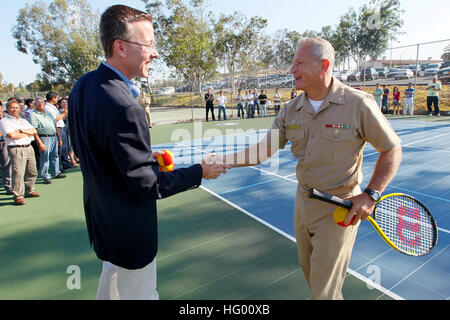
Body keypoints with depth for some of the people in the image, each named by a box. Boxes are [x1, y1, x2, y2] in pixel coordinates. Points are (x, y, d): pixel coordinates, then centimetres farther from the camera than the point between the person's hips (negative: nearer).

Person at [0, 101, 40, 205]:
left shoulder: (23, 121, 19)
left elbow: (34, 131, 8)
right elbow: (11, 135, -14)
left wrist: (21, 131, -8)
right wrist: (27, 133, -1)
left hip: (29, 147, 7)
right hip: (16, 149, -6)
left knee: (32, 172, 11)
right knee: (18, 173, -12)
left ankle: (29, 191, 26)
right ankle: (18, 196, -6)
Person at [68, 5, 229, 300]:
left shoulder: (83, 86, -2)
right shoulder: (125, 108, -32)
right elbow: (146, 185, -25)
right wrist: (200, 172, -14)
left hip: (100, 216, 9)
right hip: (129, 230, -9)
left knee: (113, 277, 34)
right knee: (138, 292, 16)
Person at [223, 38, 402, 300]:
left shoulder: (358, 104, -15)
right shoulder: (291, 110, -1)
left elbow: (392, 150, -7)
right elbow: (264, 149, -2)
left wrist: (370, 195, -16)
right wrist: (224, 160, -13)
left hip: (339, 210, -5)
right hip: (304, 202, 6)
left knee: (324, 291, 4)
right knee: (310, 273, 24)